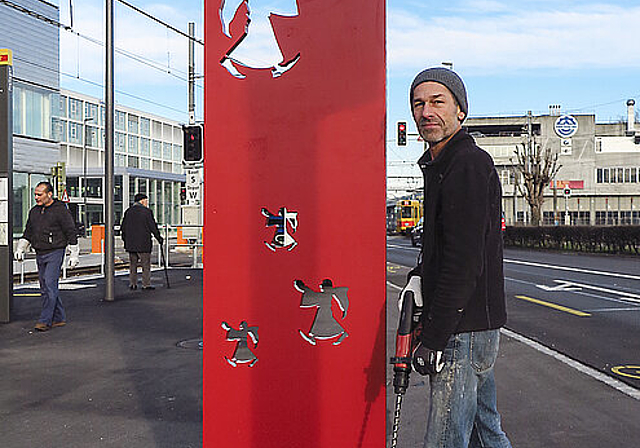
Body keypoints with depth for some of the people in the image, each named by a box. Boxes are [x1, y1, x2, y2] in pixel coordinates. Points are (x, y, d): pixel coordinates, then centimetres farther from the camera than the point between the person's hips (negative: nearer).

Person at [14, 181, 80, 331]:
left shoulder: (61, 210, -7)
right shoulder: (34, 211, 13)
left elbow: (71, 233, -6)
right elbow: (28, 233, 21)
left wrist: (74, 254, -9)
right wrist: (20, 249, 9)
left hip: (55, 253, -7)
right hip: (40, 254, 7)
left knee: (49, 284, -14)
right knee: (45, 287, 8)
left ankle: (45, 320, -10)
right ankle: (59, 318, 16)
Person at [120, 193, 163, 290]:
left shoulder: (128, 211, 10)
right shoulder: (147, 211, -6)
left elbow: (123, 228, 12)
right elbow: (153, 226, -7)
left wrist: (125, 240, 19)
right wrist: (159, 237, 3)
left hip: (130, 243, 5)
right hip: (143, 243, -5)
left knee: (133, 264, 13)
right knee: (146, 264, 2)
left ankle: (132, 284, 14)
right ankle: (146, 284, 1)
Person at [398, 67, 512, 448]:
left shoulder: (470, 164, -15)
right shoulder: (441, 165, 16)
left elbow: (464, 262, -22)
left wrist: (433, 339, -21)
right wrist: (419, 277, 9)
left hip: (466, 328, -10)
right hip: (471, 326, 10)